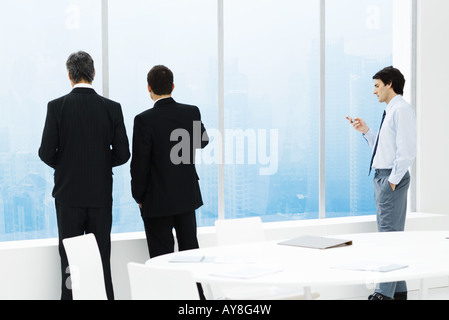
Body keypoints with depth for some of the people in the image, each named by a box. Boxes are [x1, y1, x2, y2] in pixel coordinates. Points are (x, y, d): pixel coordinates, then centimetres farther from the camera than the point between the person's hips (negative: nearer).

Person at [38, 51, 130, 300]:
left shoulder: (57, 107, -8)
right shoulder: (112, 108, -3)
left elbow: (46, 152, -9)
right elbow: (122, 154, -3)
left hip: (69, 193, -1)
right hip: (101, 194, 1)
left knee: (70, 259, 7)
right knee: (101, 258, 8)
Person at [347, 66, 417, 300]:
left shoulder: (401, 110, -13)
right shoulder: (390, 112, 18)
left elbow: (406, 151, -20)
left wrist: (393, 180, -19)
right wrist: (366, 131, 14)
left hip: (392, 178, -11)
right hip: (381, 176, 11)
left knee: (389, 233, -10)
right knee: (391, 233, 14)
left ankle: (385, 293, -10)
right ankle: (398, 291, 23)